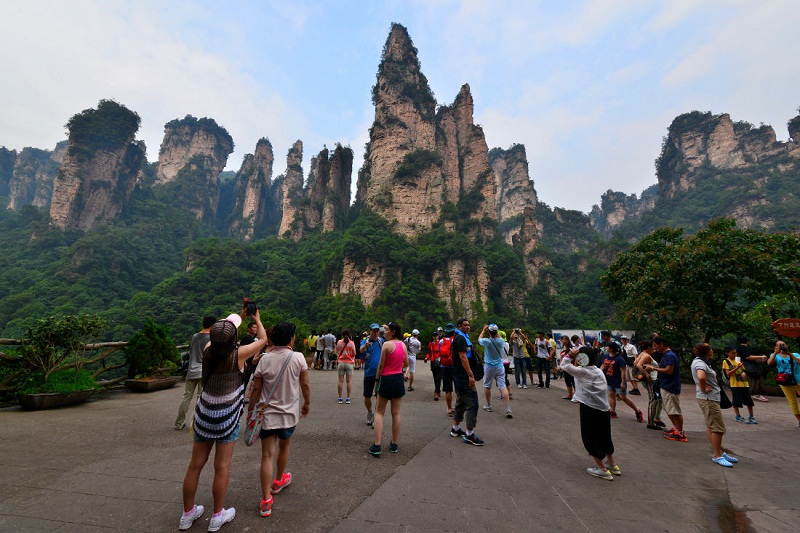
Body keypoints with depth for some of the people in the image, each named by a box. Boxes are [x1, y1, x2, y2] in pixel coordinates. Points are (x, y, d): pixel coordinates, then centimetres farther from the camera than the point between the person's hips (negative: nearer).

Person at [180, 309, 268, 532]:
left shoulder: (207, 350, -6)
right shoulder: (237, 355, -20)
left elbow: (218, 337, 17)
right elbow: (263, 339, -5)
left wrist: (241, 317, 23)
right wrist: (257, 319, 10)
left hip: (204, 415, 5)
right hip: (226, 418, -5)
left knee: (195, 466, 17)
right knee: (221, 467, 9)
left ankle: (187, 514, 34)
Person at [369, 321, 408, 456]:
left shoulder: (387, 344, -15)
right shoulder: (403, 345, 2)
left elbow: (381, 365, -12)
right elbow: (406, 364, 10)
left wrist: (377, 380, -1)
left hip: (386, 379, -5)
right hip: (399, 379, 5)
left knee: (379, 412, 8)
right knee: (396, 413, 14)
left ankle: (377, 445, 6)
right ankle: (394, 444, 24)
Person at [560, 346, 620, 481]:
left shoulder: (583, 371, -16)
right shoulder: (598, 371, 7)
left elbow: (564, 365, -19)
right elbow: (604, 390, 14)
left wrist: (569, 355, -14)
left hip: (590, 410, -8)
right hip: (604, 409, 8)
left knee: (590, 439, 7)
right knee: (604, 437, 23)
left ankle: (603, 469, 14)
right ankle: (612, 465, 38)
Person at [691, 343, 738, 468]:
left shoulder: (700, 361, 12)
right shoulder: (700, 363, -21)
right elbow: (701, 377, -40)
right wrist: (703, 389, -25)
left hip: (711, 398, 10)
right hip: (709, 399, -10)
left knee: (711, 426, 16)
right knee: (718, 428, -4)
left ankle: (718, 452, 27)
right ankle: (717, 456, 3)